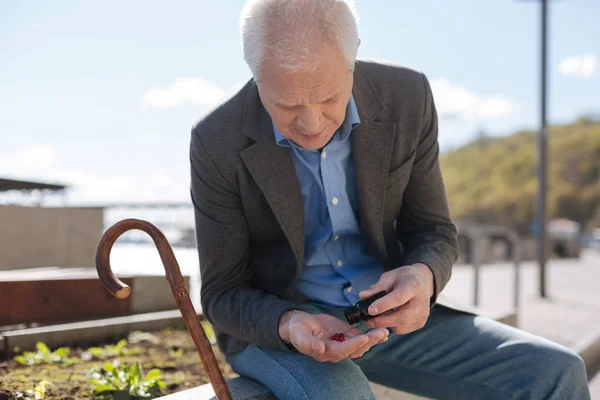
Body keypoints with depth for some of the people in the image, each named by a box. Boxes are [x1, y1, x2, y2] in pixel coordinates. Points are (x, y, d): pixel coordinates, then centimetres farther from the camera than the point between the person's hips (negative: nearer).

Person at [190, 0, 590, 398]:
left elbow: (433, 231, 0)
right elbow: (224, 294, -9)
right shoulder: (216, 142, -16)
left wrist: (423, 277, -24)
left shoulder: (406, 99, -10)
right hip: (270, 324, -2)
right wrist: (289, 326, -31)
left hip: (387, 317, 3)